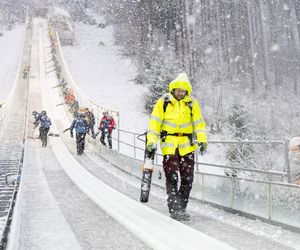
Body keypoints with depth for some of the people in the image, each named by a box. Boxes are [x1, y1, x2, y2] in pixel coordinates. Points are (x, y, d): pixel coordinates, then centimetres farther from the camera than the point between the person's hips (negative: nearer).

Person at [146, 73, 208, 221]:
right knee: (172, 178, -10)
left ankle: (181, 207, 16)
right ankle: (174, 209, -9)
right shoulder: (163, 102, 0)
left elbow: (199, 123, 9)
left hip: (187, 146, 3)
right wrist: (151, 140, -10)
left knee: (187, 178, 2)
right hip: (169, 145, -2)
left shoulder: (192, 103, 6)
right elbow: (154, 122, 0)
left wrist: (202, 140, -5)